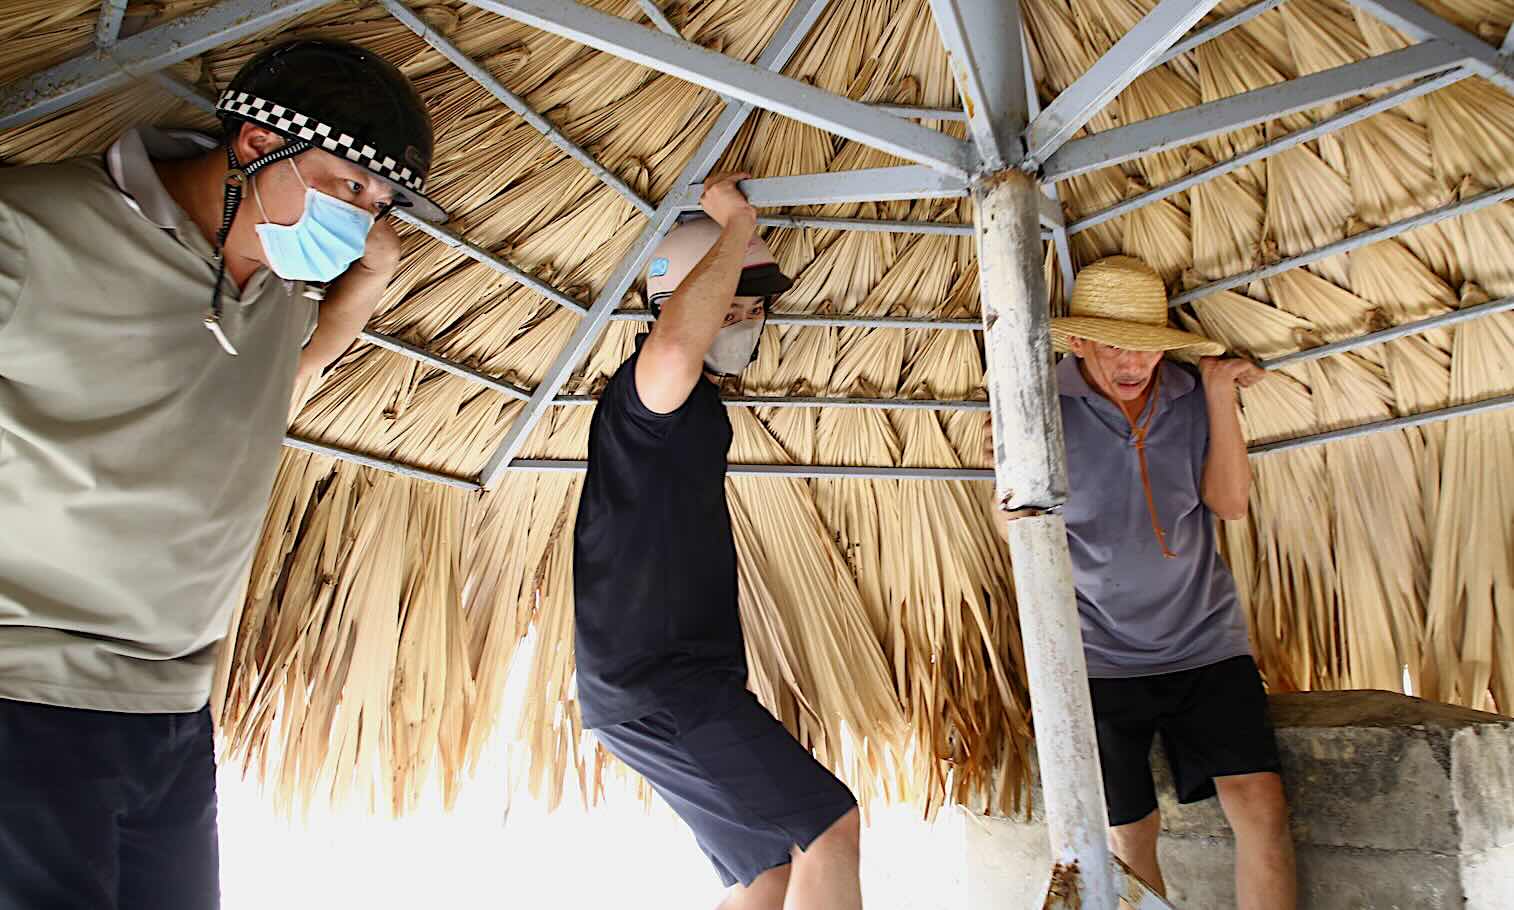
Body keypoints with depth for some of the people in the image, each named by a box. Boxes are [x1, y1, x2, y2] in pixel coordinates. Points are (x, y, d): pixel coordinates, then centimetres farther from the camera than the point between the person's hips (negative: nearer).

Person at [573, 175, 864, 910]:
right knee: (828, 822, -14)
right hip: (654, 684, -10)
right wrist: (737, 226, -27)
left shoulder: (696, 406, 18)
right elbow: (675, 347, -36)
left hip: (682, 677, 10)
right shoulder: (644, 389, -13)